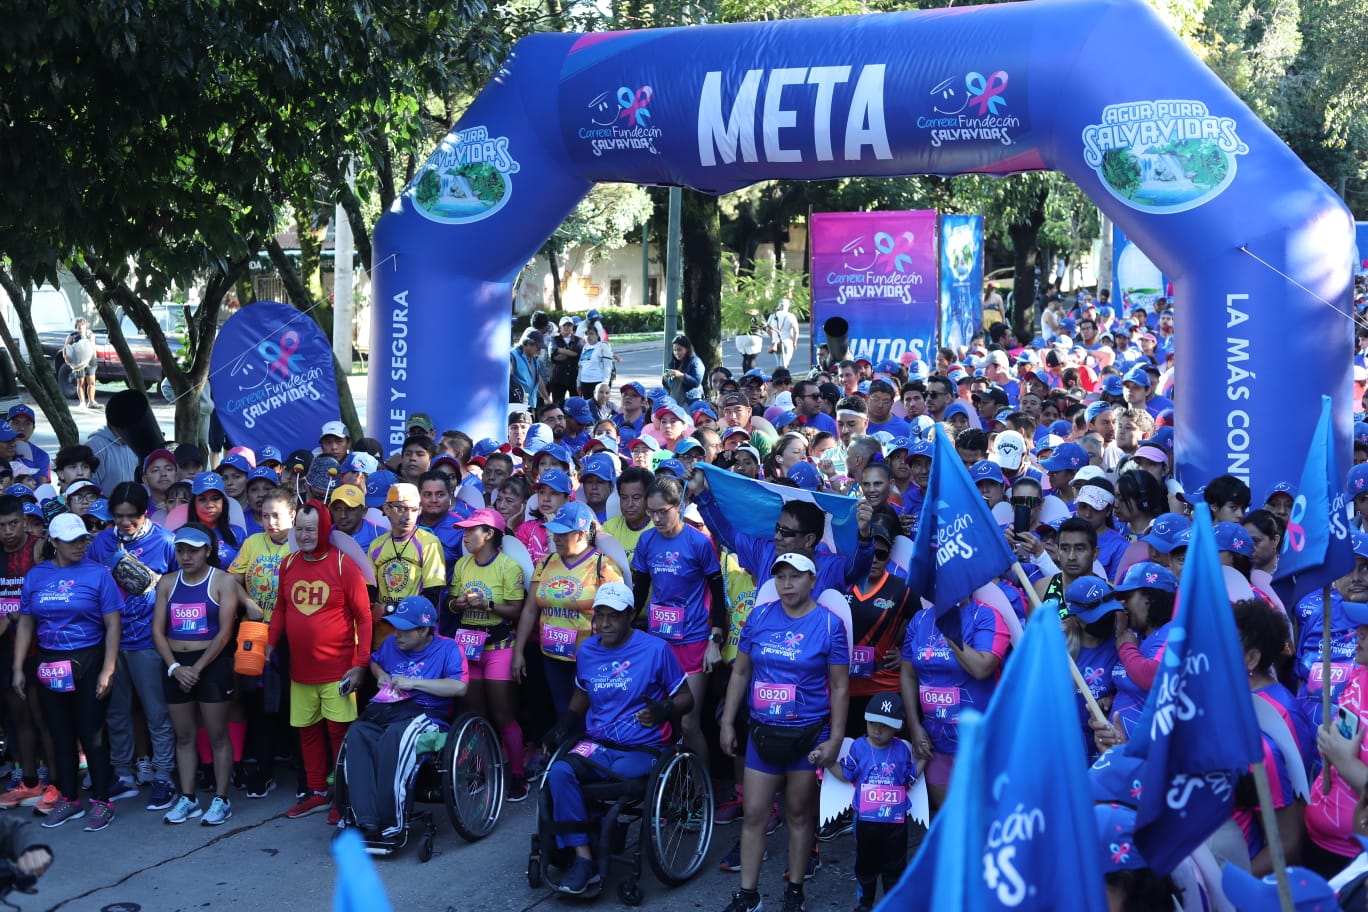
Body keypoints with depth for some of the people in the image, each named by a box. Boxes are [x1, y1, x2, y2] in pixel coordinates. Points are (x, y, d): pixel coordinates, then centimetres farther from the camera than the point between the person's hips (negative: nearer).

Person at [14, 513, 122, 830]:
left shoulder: (97, 574, -6)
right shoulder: (36, 576, 4)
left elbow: (112, 625, -7)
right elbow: (25, 624, 9)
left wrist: (107, 670, -13)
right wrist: (18, 668, 5)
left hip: (88, 662, -4)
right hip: (49, 666, 4)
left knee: (91, 734, 1)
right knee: (60, 734, 12)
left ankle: (102, 802, 11)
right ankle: (69, 800, 24)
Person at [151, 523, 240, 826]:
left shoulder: (223, 581, -4)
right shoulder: (167, 583, 9)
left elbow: (225, 631, -10)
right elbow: (157, 630, 4)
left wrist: (197, 668, -13)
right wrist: (175, 667, -8)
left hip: (212, 664, -4)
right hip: (176, 666, 4)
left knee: (217, 735, 0)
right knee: (184, 736, 9)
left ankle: (221, 799, 6)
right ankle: (187, 799, 17)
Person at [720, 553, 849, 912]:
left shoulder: (829, 625, -7)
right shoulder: (759, 616, 1)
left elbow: (840, 687, -5)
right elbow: (740, 673, 8)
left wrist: (835, 739, -9)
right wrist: (727, 722, 6)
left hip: (809, 735, -2)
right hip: (763, 733, 3)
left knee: (800, 814, 9)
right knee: (753, 814, 4)